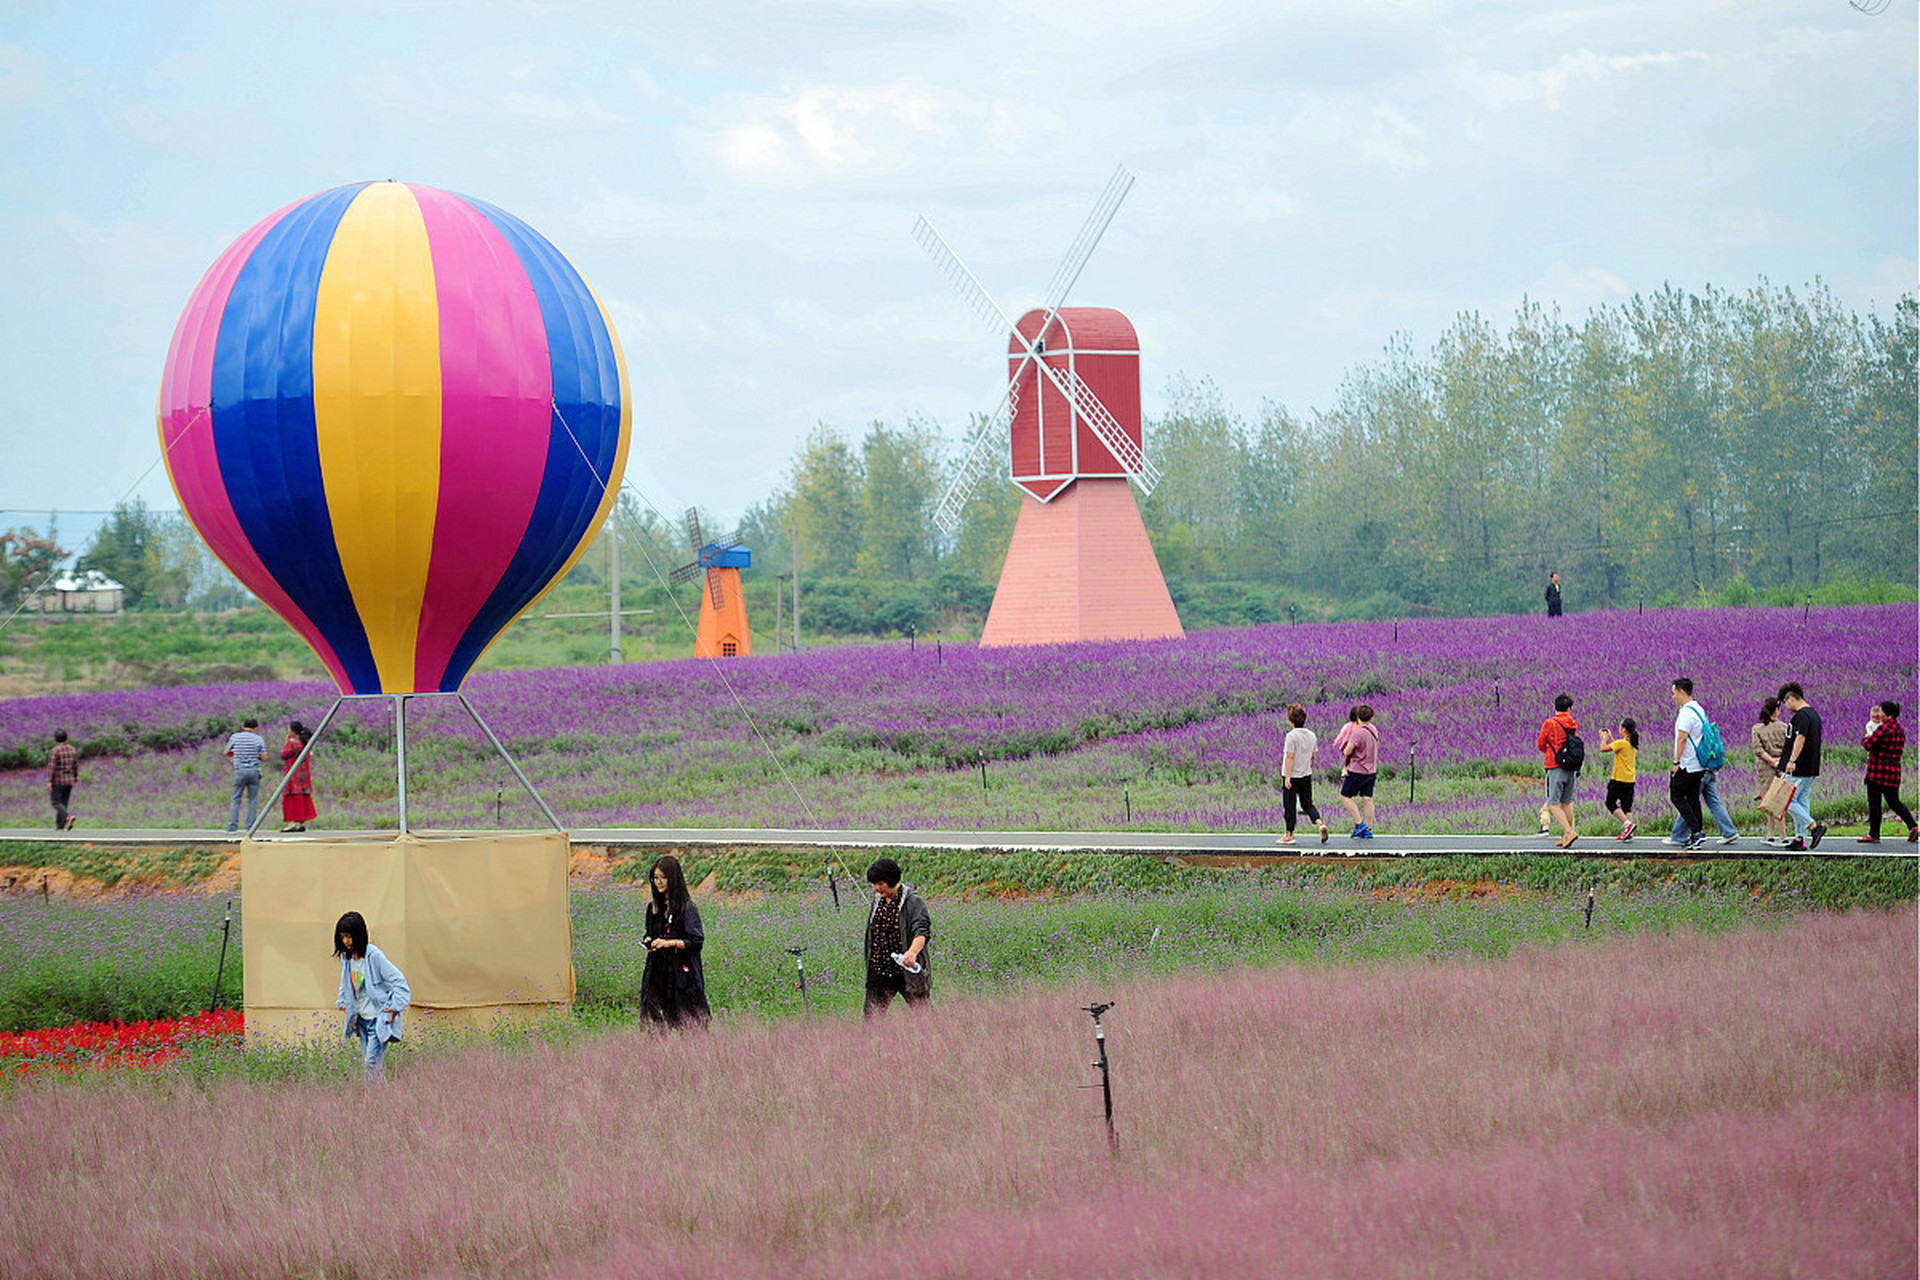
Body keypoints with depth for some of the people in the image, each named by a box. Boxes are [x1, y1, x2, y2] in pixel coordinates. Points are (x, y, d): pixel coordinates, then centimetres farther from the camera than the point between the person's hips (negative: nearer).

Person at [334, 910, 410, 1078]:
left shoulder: (374, 956, -17)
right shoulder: (347, 958, 5)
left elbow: (398, 980, -16)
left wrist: (395, 1006, -19)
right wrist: (342, 1002, 11)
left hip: (379, 1018, -7)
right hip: (361, 1018, 7)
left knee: (373, 1062, -15)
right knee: (366, 1062, 8)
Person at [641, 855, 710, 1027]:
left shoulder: (687, 908, -7)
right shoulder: (653, 908, 12)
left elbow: (697, 941, -11)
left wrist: (668, 943, -19)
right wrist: (648, 941, 1)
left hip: (681, 974, -6)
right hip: (657, 973, 6)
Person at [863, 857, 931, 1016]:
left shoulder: (913, 902, -12)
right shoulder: (878, 900, 8)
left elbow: (922, 931, -25)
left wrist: (912, 952, -45)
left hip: (907, 971, -5)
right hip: (880, 970, 5)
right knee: (871, 1012, -1)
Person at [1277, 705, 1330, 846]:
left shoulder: (1292, 736, -16)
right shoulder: (1311, 736, 5)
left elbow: (1290, 757, -18)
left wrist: (1287, 777, -17)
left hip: (1292, 776, -6)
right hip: (1306, 776, 6)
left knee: (1290, 806, 4)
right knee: (1307, 804, 13)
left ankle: (1289, 835, 11)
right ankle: (1320, 824, -8)